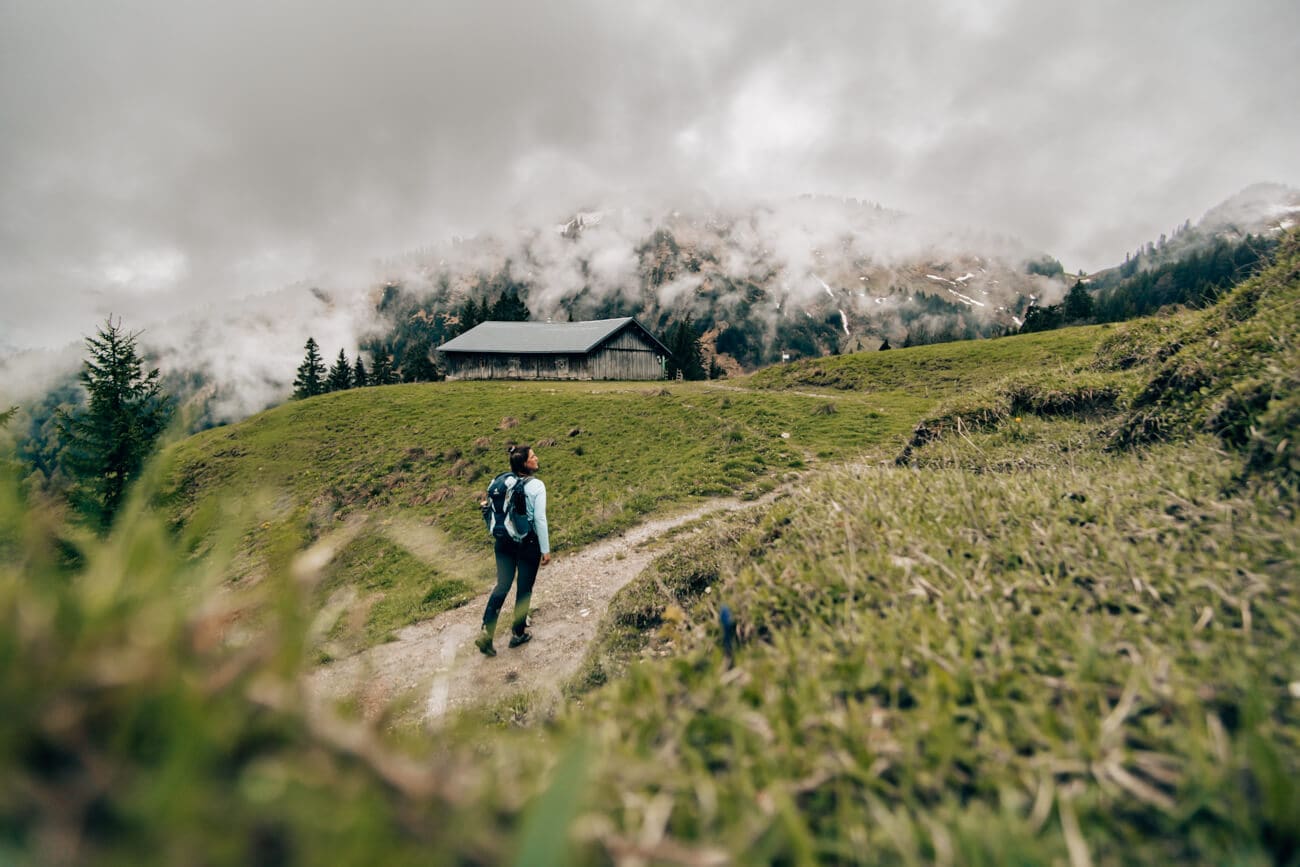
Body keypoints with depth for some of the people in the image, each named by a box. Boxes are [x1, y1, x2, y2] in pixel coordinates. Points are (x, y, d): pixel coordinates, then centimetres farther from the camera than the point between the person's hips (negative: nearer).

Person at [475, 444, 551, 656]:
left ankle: (486, 632, -1)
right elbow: (540, 519, -16)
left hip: (505, 541, 5)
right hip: (528, 542, -4)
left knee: (502, 586, 10)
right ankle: (518, 633, 23)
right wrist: (546, 550, -9)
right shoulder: (536, 485, -15)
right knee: (524, 588, 11)